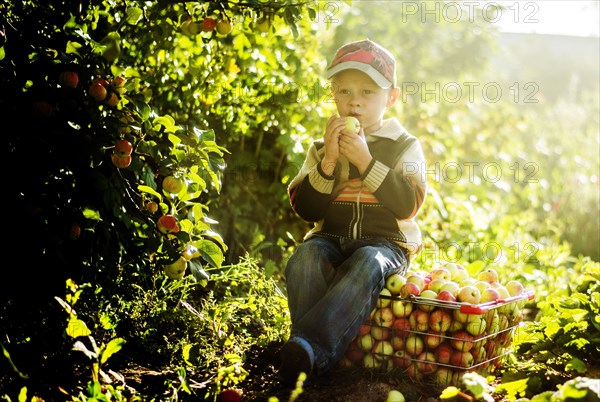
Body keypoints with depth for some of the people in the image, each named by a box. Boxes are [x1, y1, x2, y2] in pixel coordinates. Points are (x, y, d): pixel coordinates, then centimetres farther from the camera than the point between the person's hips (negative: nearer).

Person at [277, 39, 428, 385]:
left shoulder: (405, 146, 6)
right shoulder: (322, 147, 12)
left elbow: (408, 206, -10)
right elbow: (306, 209, 3)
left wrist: (366, 161, -17)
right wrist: (328, 162, -11)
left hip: (385, 242, -2)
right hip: (331, 239, 3)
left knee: (367, 266, -37)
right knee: (304, 261, -32)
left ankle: (310, 346, -47)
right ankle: (317, 356, -36)